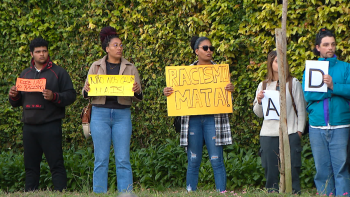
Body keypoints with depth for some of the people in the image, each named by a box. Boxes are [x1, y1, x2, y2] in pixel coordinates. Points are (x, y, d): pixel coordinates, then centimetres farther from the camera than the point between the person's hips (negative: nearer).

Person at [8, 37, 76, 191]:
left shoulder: (58, 73, 3)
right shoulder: (25, 74, 18)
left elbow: (71, 96, -4)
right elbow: (18, 102, 23)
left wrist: (54, 96, -19)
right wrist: (13, 97, 0)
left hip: (50, 126, -5)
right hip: (29, 126, 5)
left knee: (56, 164, -7)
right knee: (30, 165, 6)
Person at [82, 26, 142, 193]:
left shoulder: (130, 68, 9)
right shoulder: (96, 66, 8)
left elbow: (138, 98, 8)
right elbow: (85, 93, 10)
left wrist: (137, 92, -14)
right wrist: (87, 90, -13)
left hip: (122, 115, 0)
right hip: (100, 113, 0)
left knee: (123, 159, -1)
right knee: (101, 158, -1)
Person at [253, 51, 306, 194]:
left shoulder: (293, 83, 6)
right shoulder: (263, 86, 14)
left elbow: (301, 108, 6)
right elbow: (259, 113, 16)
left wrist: (299, 130, -1)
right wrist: (259, 101, -4)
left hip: (290, 134, -3)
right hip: (268, 134, 3)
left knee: (292, 170, -6)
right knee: (270, 171, 1)